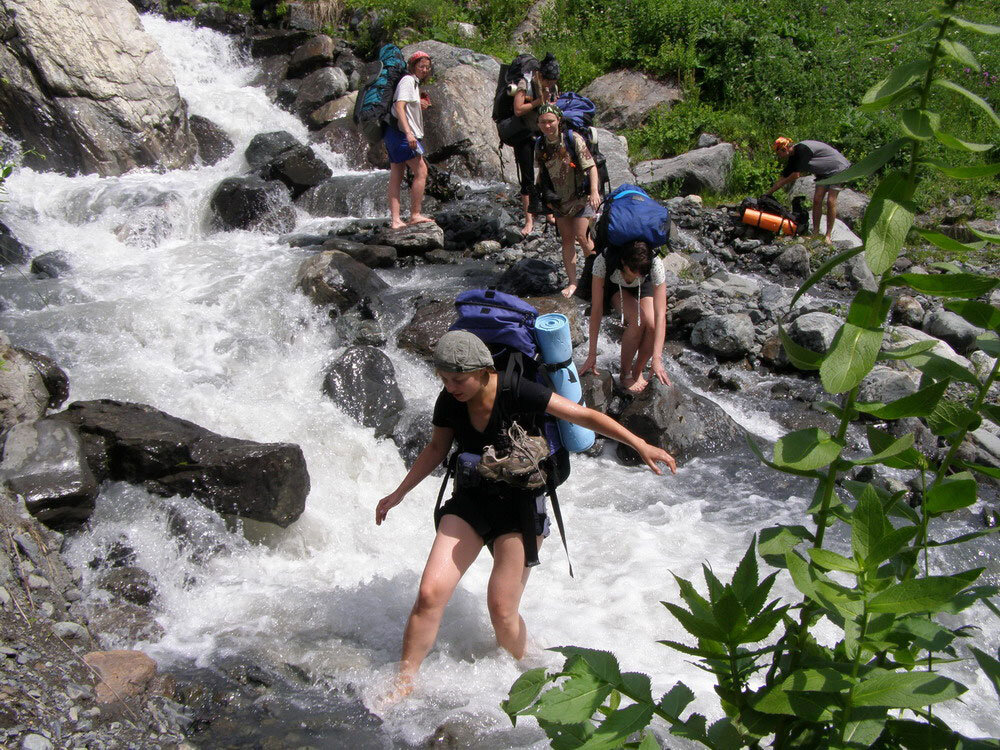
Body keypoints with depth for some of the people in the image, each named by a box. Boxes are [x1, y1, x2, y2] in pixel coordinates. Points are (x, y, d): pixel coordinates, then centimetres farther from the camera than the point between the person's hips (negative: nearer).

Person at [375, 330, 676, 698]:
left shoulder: (518, 394, -21)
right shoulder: (449, 402, -7)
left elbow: (585, 415, -18)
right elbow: (436, 449, 12)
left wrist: (641, 446, -23)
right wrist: (398, 494, 15)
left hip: (519, 505, -4)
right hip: (469, 501, 4)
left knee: (501, 609, -6)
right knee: (430, 593, -9)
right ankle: (403, 684, 5)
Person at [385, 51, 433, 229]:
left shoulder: (414, 82, 21)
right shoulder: (408, 81, -9)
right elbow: (399, 107, -21)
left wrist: (419, 105, 9)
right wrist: (408, 132, -29)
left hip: (396, 135, 10)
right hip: (401, 133, -10)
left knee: (396, 177, 4)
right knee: (421, 171, -7)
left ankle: (395, 220, 3)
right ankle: (415, 215, -5)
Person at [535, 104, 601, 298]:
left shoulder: (573, 139, -16)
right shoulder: (540, 144, -2)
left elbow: (591, 166, -17)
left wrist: (594, 191, -27)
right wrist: (539, 190, 8)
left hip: (581, 197, -4)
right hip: (559, 200, 4)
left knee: (580, 236, -10)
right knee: (567, 240, 6)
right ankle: (572, 283, 13)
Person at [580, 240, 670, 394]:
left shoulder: (655, 265, -38)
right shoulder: (603, 261, -40)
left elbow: (660, 314, -38)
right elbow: (596, 308, -35)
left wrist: (657, 358, -42)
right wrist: (592, 354, -34)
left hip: (644, 286, 1)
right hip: (614, 287, -1)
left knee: (652, 324, -27)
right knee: (637, 321, -30)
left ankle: (638, 372, -1)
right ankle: (625, 374, -9)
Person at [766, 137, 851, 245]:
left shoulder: (803, 149, -29)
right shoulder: (794, 156, 0)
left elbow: (796, 175, -26)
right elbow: (784, 176, 7)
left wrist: (780, 184, -11)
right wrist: (768, 193, 7)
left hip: (837, 169, -9)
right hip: (824, 171, 9)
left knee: (831, 201, -12)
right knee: (817, 200, -2)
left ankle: (828, 236, -9)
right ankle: (815, 233, -1)